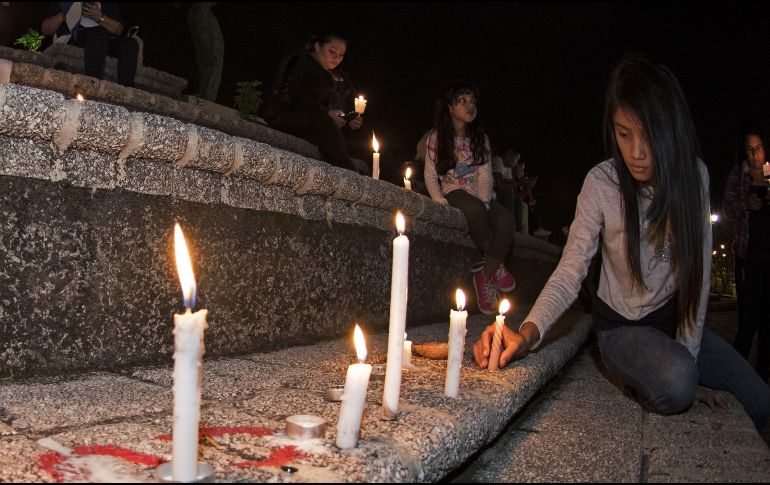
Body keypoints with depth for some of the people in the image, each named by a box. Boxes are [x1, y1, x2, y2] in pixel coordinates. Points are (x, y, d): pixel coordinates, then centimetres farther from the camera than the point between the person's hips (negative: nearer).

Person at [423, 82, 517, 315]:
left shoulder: (480, 138, 12)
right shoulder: (437, 137, 4)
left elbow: (485, 174, 3)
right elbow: (430, 175, 1)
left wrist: (484, 202, -15)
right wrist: (441, 203, -16)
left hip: (480, 195, 3)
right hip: (453, 192, -3)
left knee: (506, 219, -30)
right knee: (474, 210, -38)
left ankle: (485, 276, -22)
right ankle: (495, 266, -15)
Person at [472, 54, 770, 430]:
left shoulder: (693, 176, -11)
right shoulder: (602, 183, -21)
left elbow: (698, 270, -9)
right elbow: (570, 272, -24)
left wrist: (688, 355, -14)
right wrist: (528, 332, -41)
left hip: (679, 319, 4)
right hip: (622, 328, -4)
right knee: (674, 385, -31)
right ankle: (643, 383, 3)